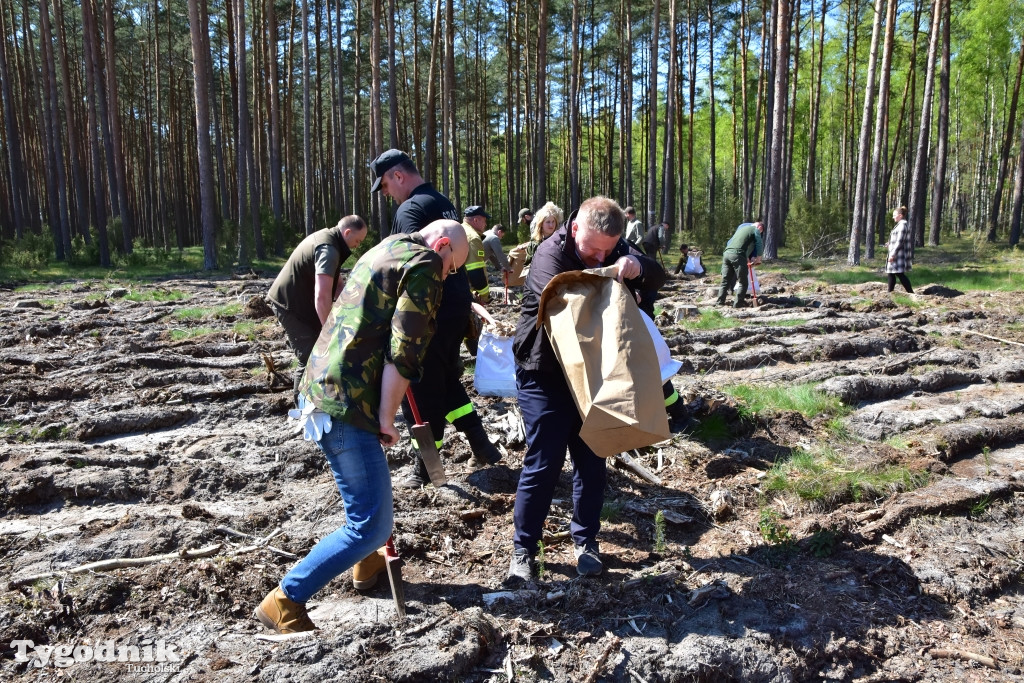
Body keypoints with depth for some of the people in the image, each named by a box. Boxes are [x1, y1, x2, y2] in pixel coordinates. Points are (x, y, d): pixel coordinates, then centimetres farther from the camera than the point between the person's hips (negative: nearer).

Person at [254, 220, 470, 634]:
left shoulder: (384, 251, 21)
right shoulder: (424, 265, -7)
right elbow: (403, 354, -17)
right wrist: (386, 420, -10)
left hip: (320, 388, 10)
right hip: (346, 405, -10)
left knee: (369, 494, 31)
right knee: (372, 524, -3)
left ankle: (367, 564, 45)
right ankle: (285, 601, 1)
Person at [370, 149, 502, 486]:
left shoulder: (410, 209, -14)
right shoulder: (445, 204, 14)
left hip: (430, 311, -9)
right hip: (457, 304, 9)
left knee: (421, 387, 4)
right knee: (447, 378, 22)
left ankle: (426, 465, 15)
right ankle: (481, 445, 22)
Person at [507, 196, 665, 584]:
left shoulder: (614, 249, -2)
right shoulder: (551, 253, -21)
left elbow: (657, 277, -11)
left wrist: (637, 267, -32)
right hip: (545, 375, -5)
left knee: (591, 461, 9)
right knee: (542, 464, -2)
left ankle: (585, 541, 25)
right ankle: (523, 549, 13)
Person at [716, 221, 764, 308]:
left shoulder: (742, 228, 32)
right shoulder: (756, 230, 11)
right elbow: (760, 245, 1)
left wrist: (747, 257, 33)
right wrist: (758, 258, 15)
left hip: (727, 253, 7)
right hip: (738, 255, -7)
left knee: (725, 280, 11)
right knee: (743, 282, 2)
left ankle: (720, 302, 7)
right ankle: (737, 304, -2)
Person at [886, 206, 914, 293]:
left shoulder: (902, 226, -14)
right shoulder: (900, 225, 16)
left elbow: (899, 241, -20)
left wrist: (893, 254, -21)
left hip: (898, 255, -10)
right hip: (895, 255, 10)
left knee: (900, 274, -9)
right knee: (890, 273, 13)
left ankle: (911, 292, -7)